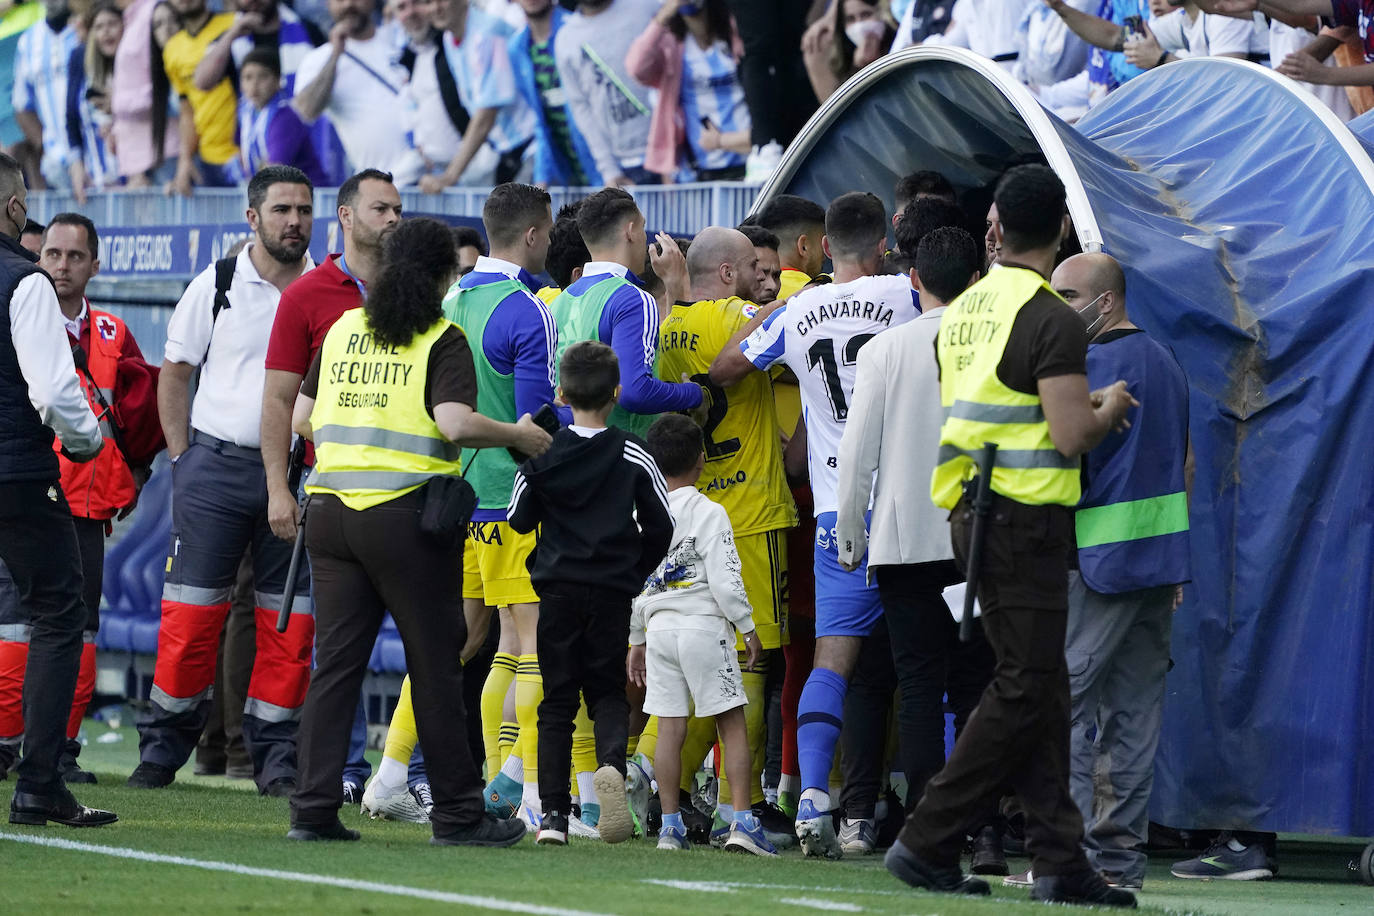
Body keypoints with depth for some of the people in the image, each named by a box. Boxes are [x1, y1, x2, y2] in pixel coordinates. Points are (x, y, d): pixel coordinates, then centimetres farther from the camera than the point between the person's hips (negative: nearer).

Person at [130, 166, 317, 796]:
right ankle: (163, 750, 8)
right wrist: (182, 457, 5)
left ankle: (276, 758, 7)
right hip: (216, 464, -1)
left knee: (289, 619, 0)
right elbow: (174, 372, 10)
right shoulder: (215, 287, 2)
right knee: (191, 614, -2)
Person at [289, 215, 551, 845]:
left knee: (335, 663, 7)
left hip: (331, 507, 5)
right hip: (406, 513, -5)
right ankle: (457, 813, 9)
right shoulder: (442, 340, -5)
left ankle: (314, 809, 0)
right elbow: (455, 422, -18)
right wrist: (517, 436, -3)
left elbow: (301, 419, 15)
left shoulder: (343, 329, 12)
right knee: (435, 667, 3)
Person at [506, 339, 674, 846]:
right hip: (614, 593, 0)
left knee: (557, 700, 7)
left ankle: (554, 813, 0)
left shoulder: (541, 454, 0)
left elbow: (519, 520, 8)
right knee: (608, 691, 11)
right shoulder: (632, 454, -2)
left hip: (557, 589, 0)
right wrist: (635, 572, 15)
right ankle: (612, 762, -22)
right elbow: (660, 526, 0)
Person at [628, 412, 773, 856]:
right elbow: (725, 582, -13)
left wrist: (636, 641, 18)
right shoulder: (708, 513, -10)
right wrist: (748, 629, -2)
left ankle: (670, 824, 6)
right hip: (705, 625, -4)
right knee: (733, 723, -1)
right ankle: (742, 821, -9)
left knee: (670, 727, 7)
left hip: (659, 626, 4)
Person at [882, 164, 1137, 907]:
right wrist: (1108, 408, 2)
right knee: (1025, 688, -4)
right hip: (1027, 516, -8)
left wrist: (1079, 402, 21)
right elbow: (1072, 436, -19)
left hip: (972, 512, 8)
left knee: (1037, 686, 9)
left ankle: (1060, 860, 6)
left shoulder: (965, 310, 11)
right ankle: (928, 842, -7)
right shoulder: (1050, 319, -15)